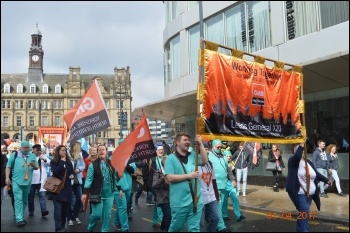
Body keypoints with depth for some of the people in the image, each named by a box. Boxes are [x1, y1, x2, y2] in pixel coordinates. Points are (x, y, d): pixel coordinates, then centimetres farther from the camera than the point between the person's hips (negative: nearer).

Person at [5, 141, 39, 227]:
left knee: (24, 200, 14)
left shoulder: (32, 156, 7)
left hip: (27, 181, 4)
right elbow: (8, 166, 2)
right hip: (16, 181, -4)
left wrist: (33, 165, -13)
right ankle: (19, 219, -13)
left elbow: (37, 167, 9)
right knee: (18, 200, -10)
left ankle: (21, 217, 28)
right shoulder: (14, 155, 0)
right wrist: (7, 177, -5)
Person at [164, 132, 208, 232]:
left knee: (194, 228, 11)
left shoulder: (193, 155, 9)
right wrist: (188, 176, -16)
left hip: (195, 200, 4)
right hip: (179, 202, -3)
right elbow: (170, 178, -14)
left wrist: (200, 144, -12)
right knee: (175, 227, 15)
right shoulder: (171, 158, -5)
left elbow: (205, 161, -5)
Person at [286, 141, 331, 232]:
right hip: (300, 193, -7)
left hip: (310, 194, 7)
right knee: (305, 213, -16)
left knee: (303, 213, 14)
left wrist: (326, 180, 15)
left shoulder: (309, 162, 14)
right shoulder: (293, 161, -7)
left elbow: (316, 174, 20)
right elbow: (297, 156, -29)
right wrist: (301, 145, -27)